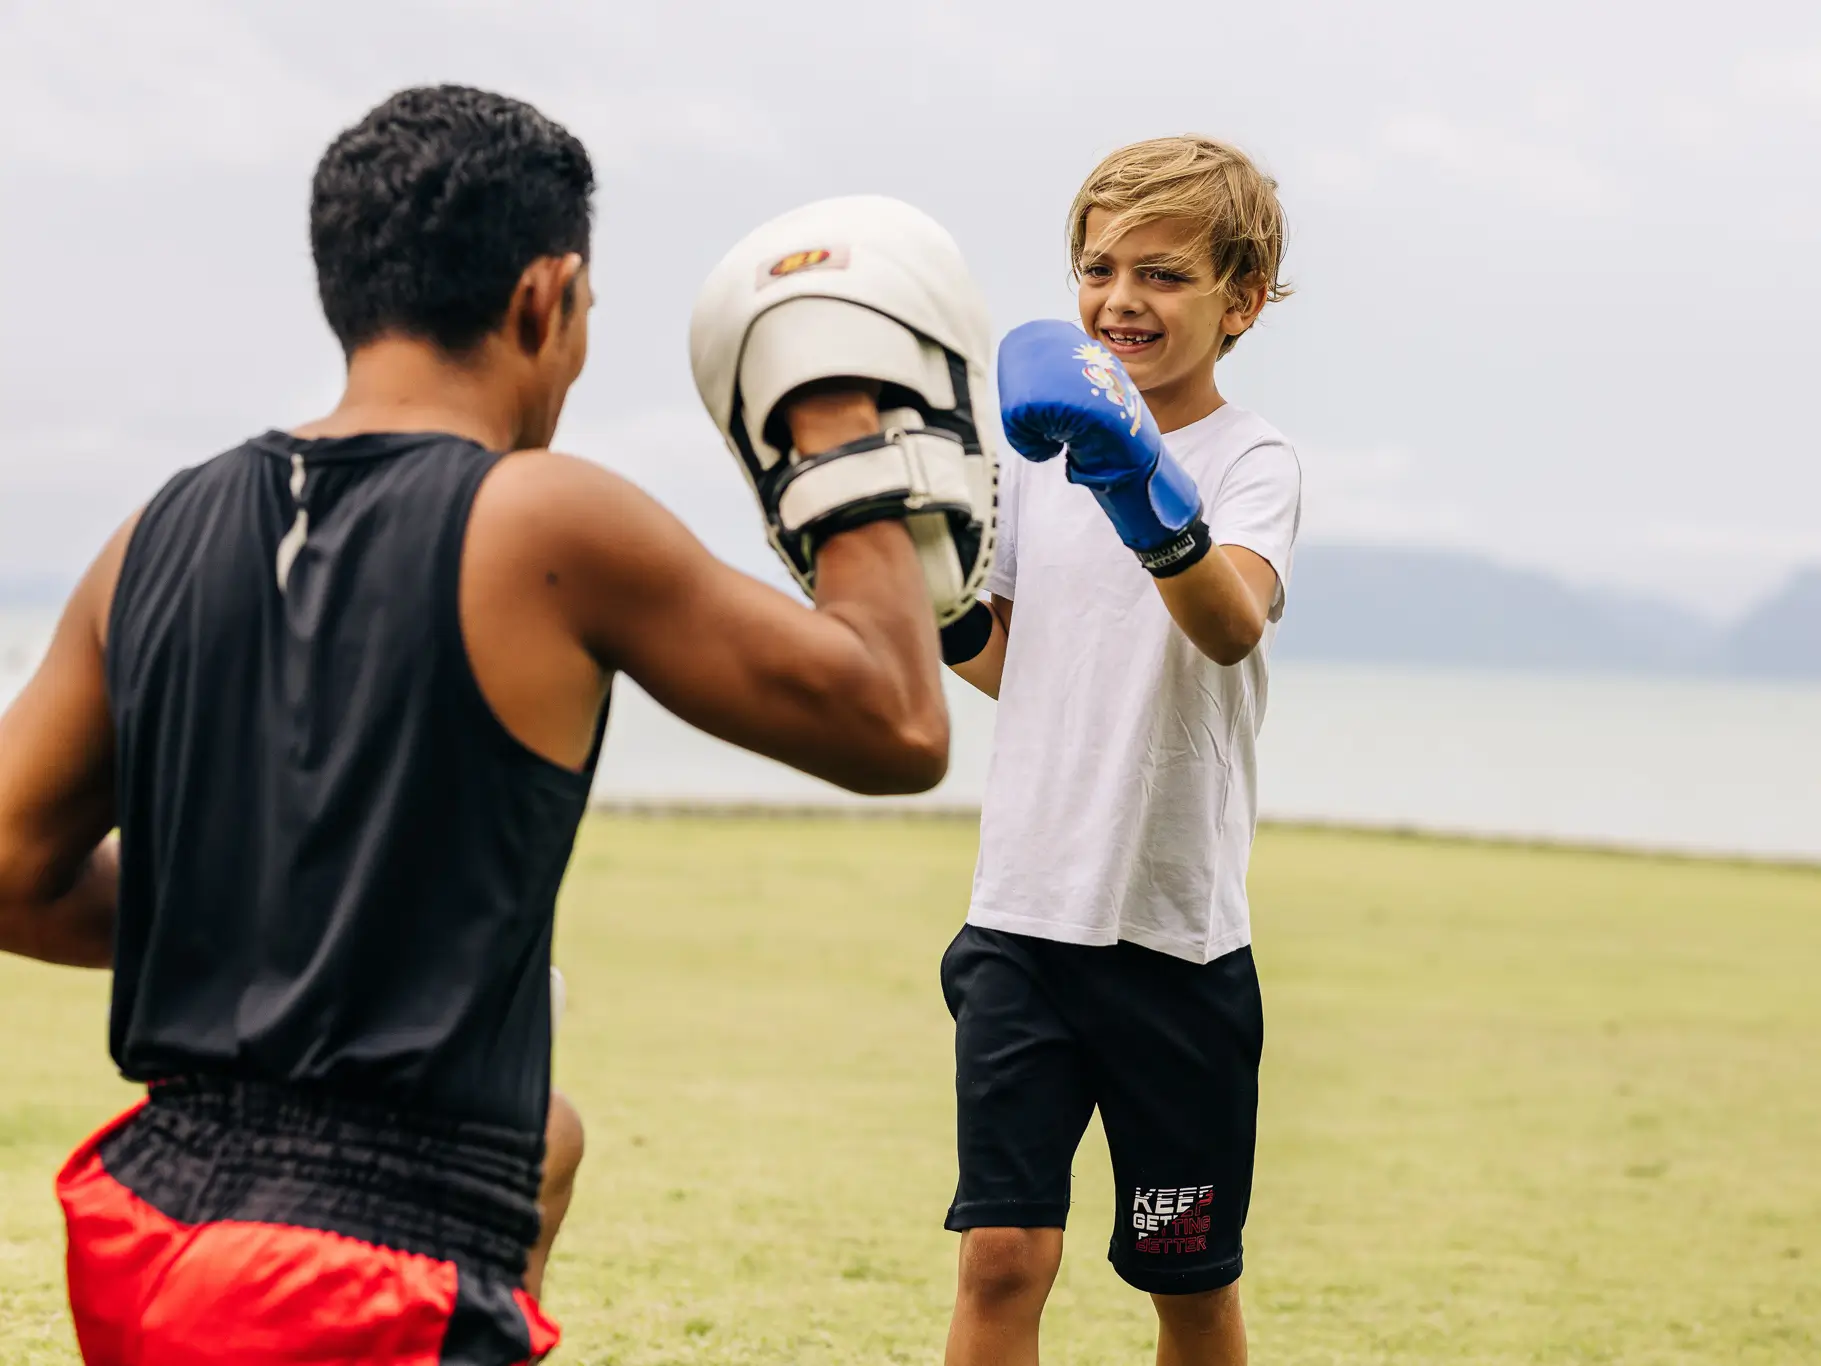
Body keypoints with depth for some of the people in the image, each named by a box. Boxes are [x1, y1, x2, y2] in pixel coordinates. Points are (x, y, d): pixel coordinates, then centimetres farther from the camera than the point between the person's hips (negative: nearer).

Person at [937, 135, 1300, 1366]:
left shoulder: (1253, 462, -7)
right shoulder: (1049, 447, 8)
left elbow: (1235, 625, -30)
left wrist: (1147, 500, -48)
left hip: (1179, 937, -3)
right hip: (1025, 913, 3)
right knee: (1003, 1257, -9)